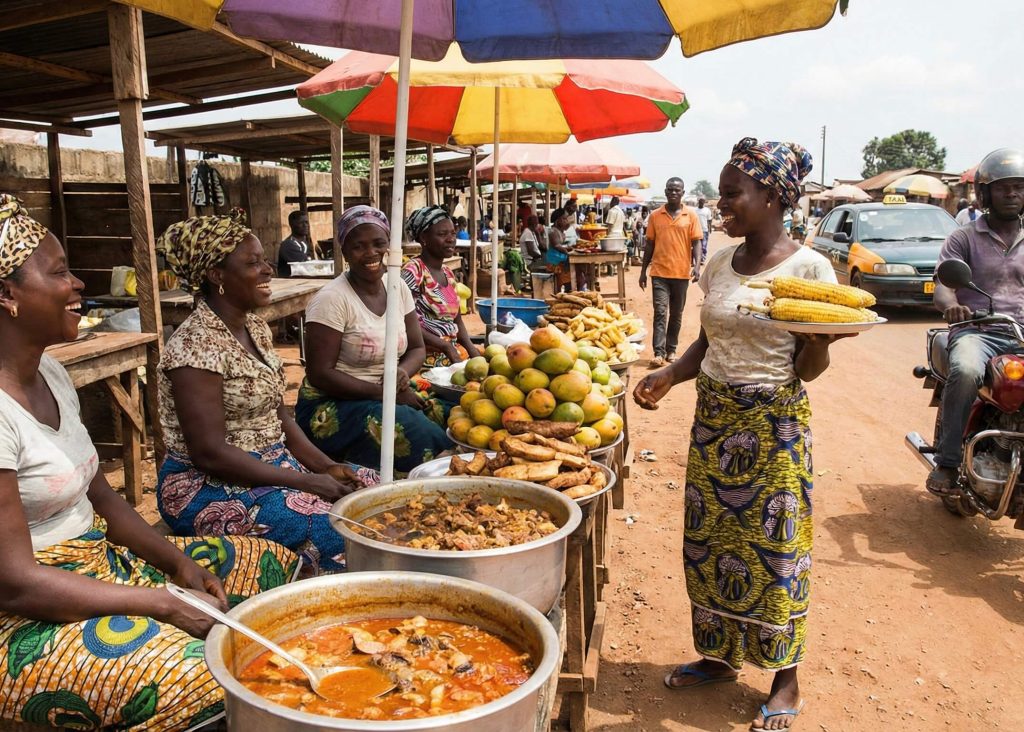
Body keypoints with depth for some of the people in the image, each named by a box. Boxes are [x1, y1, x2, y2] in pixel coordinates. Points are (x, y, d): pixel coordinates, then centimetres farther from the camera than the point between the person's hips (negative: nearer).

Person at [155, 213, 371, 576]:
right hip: (211, 487, -9)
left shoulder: (256, 328, 7)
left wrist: (326, 466, -1)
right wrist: (306, 483, -20)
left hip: (275, 465, 9)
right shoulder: (195, 345, -19)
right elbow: (209, 453, -22)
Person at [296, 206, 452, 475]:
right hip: (332, 405, -6)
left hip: (390, 397, 6)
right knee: (423, 437, -28)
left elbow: (417, 348, 9)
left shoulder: (398, 289, 4)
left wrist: (402, 372, -14)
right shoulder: (332, 299, -15)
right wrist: (383, 392, -20)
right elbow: (319, 374, -17)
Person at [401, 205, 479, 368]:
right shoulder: (413, 271, -10)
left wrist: (471, 349, 2)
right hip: (428, 358, -8)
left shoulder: (448, 274, 14)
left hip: (455, 354, 8)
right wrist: (445, 346, -18)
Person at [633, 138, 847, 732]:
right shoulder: (720, 262, 6)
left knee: (774, 548, 4)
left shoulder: (810, 268, -10)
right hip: (714, 417, 6)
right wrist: (669, 375, -4)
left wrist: (820, 340, -30)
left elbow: (810, 370, -10)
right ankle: (720, 656, 33)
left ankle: (786, 680, 24)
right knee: (709, 540, 12)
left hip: (775, 425, -6)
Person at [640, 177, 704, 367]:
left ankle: (671, 349, 21)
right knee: (660, 312, -7)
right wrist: (643, 271, 8)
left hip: (681, 273, 0)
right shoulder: (655, 215, 4)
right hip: (659, 272, 0)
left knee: (676, 314, 10)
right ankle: (659, 353, -9)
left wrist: (697, 264, -16)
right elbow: (650, 244, 9)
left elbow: (696, 242, 0)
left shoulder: (691, 215, 1)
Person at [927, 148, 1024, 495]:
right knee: (965, 371, -37)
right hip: (976, 331, -3)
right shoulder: (964, 238, 8)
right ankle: (947, 461, -27)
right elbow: (942, 288, -5)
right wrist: (951, 306, -30)